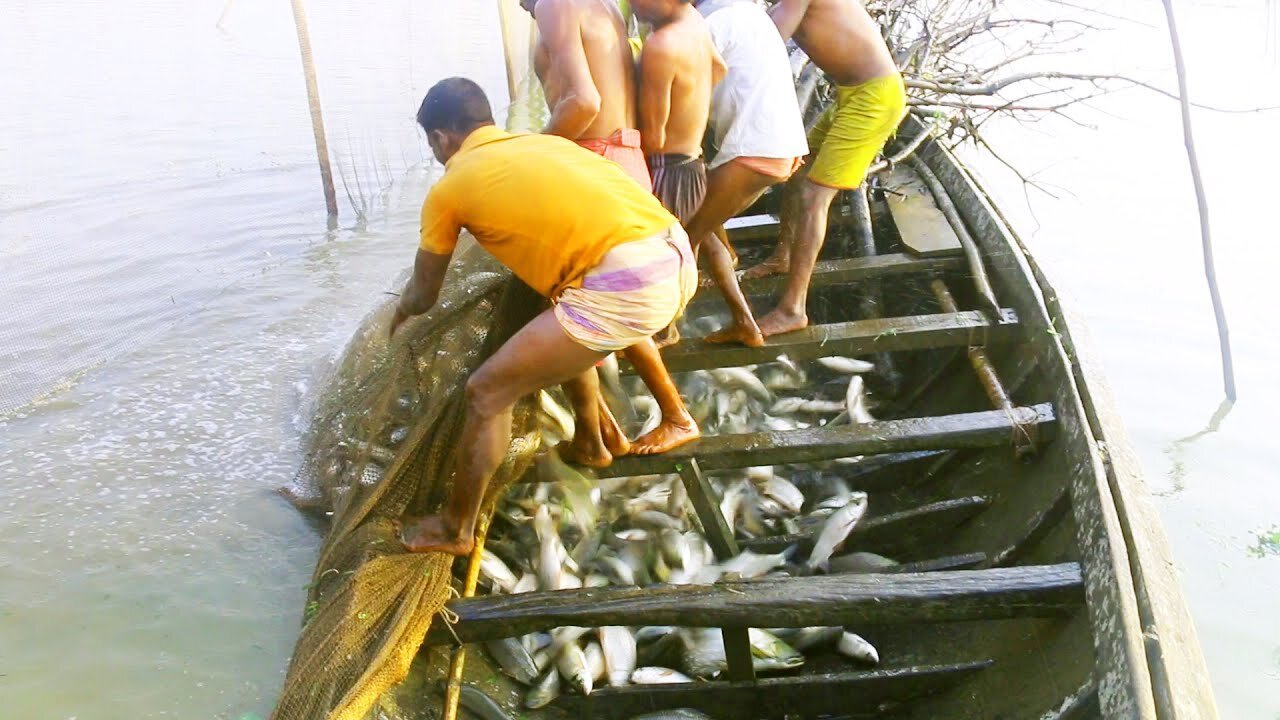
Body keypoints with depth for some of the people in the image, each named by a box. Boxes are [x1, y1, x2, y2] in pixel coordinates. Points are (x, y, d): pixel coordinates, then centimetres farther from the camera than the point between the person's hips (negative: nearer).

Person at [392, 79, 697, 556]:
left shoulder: (450, 187, 10)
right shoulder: (543, 142, 26)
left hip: (624, 285, -8)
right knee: (565, 331, 36)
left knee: (486, 394, 7)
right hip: (677, 259, 8)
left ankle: (454, 530, 19)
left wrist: (400, 314, 45)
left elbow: (423, 296, 23)